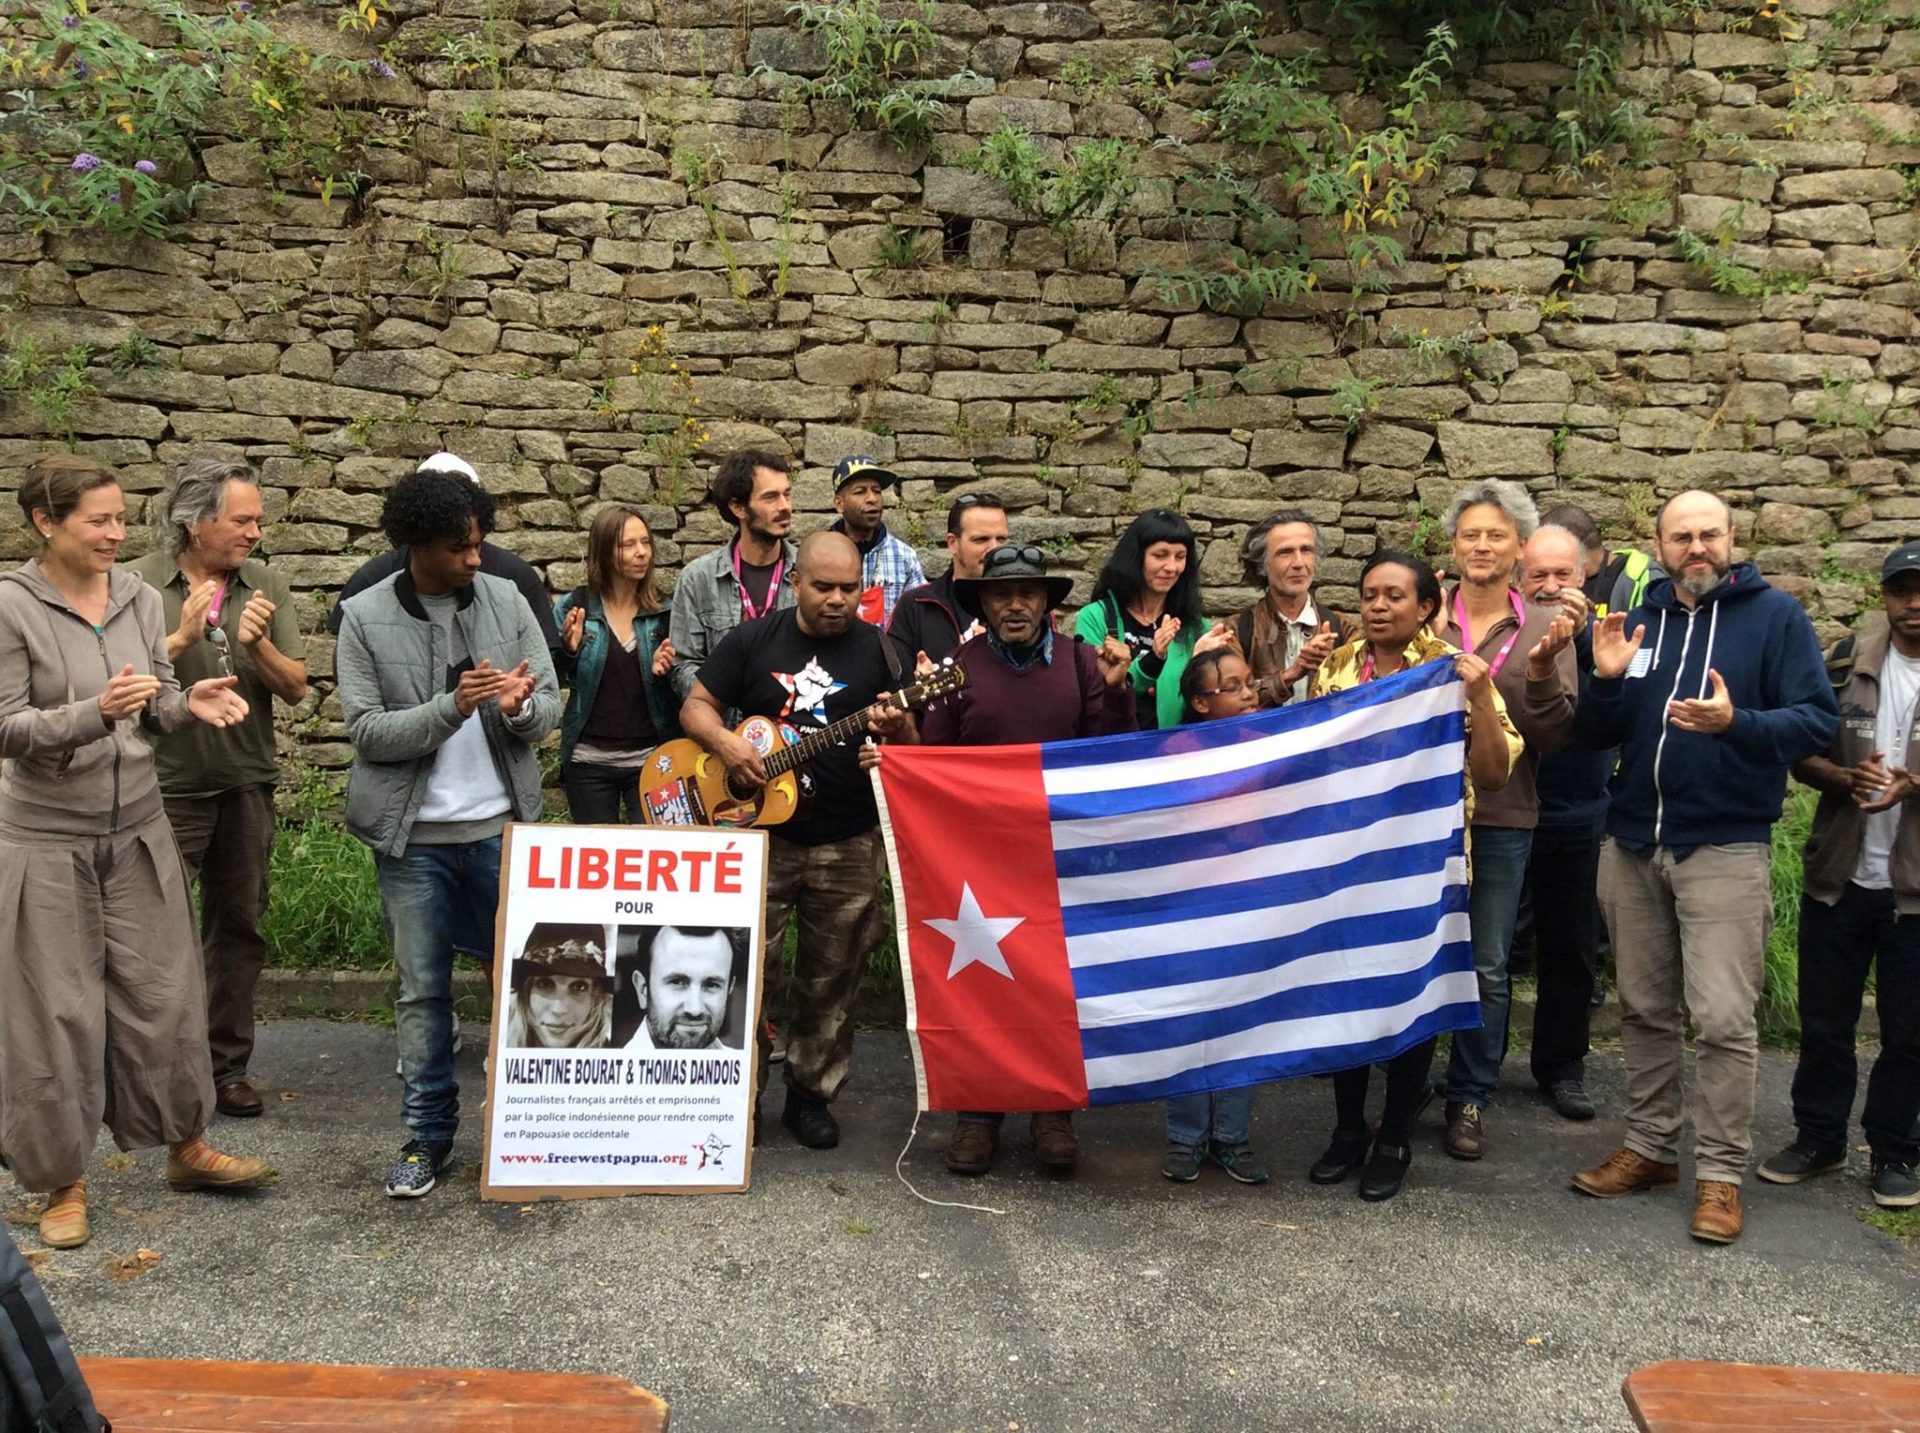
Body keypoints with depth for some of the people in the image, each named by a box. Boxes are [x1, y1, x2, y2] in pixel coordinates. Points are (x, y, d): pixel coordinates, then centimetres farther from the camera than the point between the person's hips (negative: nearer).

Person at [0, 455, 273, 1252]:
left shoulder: (140, 600, 1)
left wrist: (190, 705, -14)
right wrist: (96, 713, -29)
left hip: (139, 828, 4)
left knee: (164, 994, 10)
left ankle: (187, 1147, 27)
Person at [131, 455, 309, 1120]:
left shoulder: (268, 587, 2)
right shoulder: (141, 585, -6)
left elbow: (296, 688, -1)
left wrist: (258, 645, -19)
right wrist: (181, 637, -23)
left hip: (247, 784, 4)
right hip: (167, 785, -3)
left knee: (238, 928, 11)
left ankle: (227, 1064, 23)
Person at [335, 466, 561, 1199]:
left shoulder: (506, 601, 1)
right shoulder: (364, 617, -4)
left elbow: (550, 708, 1)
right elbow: (367, 731, -10)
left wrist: (520, 707, -22)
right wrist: (453, 706, -23)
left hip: (501, 826, 2)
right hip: (414, 836, -1)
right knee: (422, 990, 9)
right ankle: (428, 1133, 23)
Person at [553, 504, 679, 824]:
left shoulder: (663, 611, 0)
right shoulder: (573, 607, -2)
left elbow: (679, 688, 6)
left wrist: (663, 671, -15)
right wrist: (569, 650, -17)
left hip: (651, 758, 0)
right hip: (589, 760, 0)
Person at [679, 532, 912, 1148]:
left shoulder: (879, 648, 3)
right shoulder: (753, 640, 2)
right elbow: (696, 706, 6)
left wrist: (894, 726, -18)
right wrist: (726, 742, -14)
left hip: (848, 843, 1)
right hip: (758, 831, 0)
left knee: (832, 979, 8)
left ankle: (811, 1093, 24)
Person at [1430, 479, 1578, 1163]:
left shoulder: (1546, 627, 1)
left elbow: (1553, 737, -2)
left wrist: (1540, 672, -18)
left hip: (1501, 817, 0)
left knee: (1487, 967, 7)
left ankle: (1470, 1097, 21)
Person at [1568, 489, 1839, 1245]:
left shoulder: (1774, 613, -3)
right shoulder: (1638, 619, 10)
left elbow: (1818, 720, -10)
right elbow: (1594, 736, 9)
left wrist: (1736, 722, -26)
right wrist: (1606, 680, -10)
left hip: (1726, 848, -4)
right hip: (1631, 844, 5)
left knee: (1723, 1018, -5)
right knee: (1644, 1009, 12)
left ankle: (1720, 1172, 7)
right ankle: (1649, 1146, 25)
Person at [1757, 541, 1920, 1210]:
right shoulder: (1848, 662, 2)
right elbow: (1803, 751, 3)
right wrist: (1847, 778, -16)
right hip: (1840, 876, 2)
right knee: (1823, 1019, 12)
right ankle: (1818, 1137, 28)